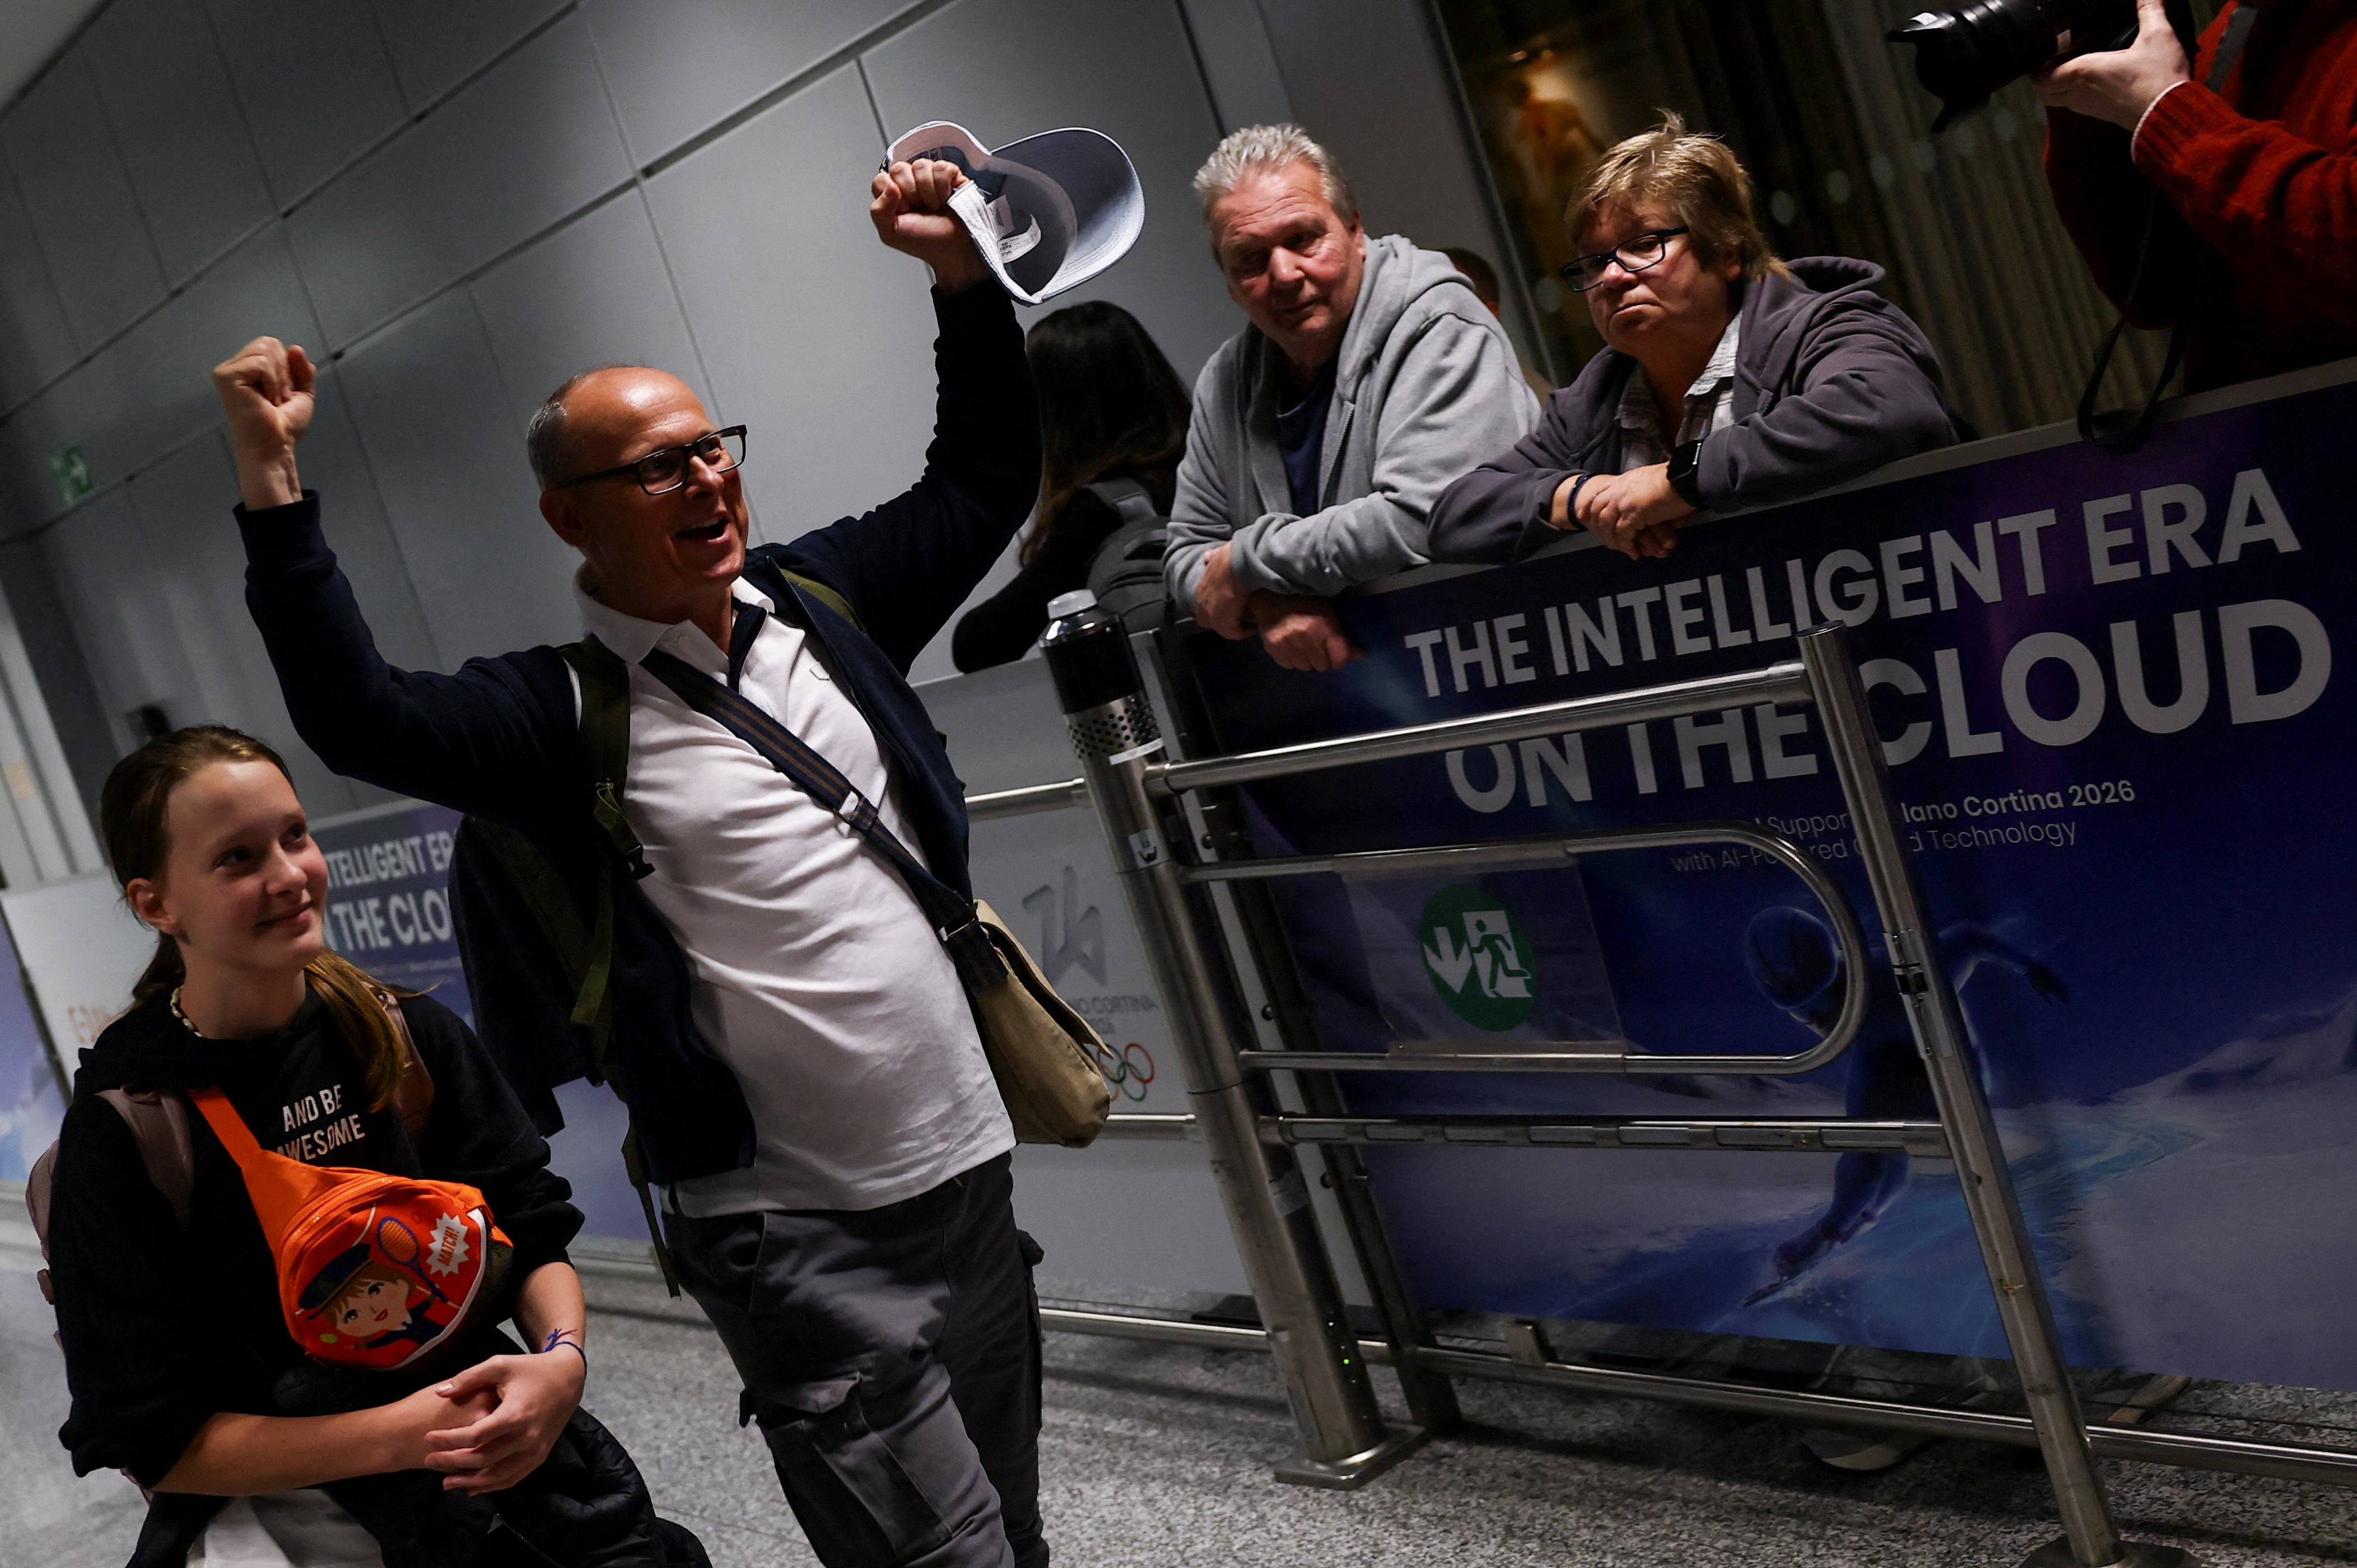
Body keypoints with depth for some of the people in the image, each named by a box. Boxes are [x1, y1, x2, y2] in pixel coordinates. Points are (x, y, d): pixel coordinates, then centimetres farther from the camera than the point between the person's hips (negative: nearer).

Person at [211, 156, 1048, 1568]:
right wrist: (273, 482, -27)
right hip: (794, 1239, -6)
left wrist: (965, 281, 5)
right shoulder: (564, 712, -8)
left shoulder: (819, 603, 7)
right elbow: (357, 716, -23)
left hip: (969, 1177, 6)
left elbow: (983, 484, 15)